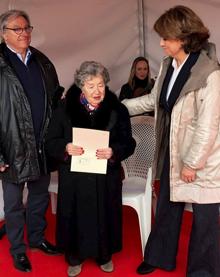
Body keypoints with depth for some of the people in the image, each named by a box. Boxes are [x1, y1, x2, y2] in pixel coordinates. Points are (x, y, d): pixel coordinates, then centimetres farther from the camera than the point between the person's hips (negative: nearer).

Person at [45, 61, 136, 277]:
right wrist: (66, 147, -22)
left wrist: (113, 152, -24)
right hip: (74, 178, 0)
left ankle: (104, 255, 33)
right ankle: (74, 258, 30)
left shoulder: (117, 109, -3)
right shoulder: (64, 109, -2)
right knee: (76, 217, 7)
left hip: (105, 178, 0)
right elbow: (51, 142, -1)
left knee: (103, 216, 9)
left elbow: (128, 143, -3)